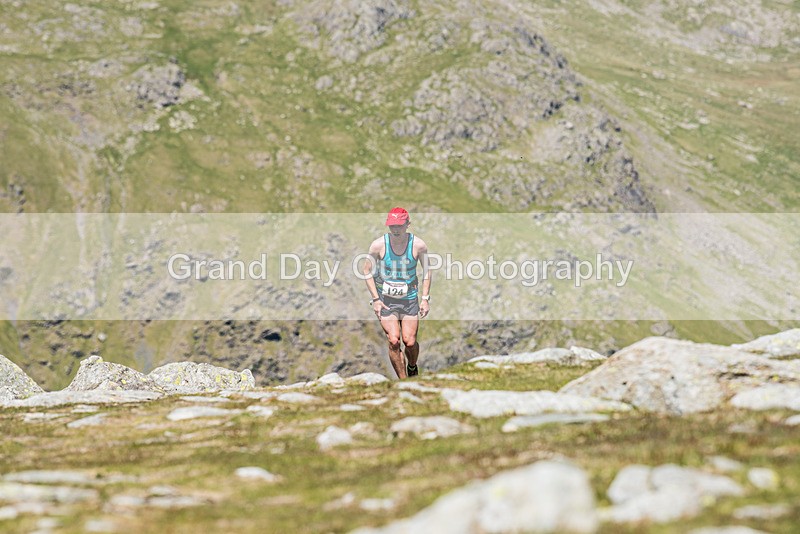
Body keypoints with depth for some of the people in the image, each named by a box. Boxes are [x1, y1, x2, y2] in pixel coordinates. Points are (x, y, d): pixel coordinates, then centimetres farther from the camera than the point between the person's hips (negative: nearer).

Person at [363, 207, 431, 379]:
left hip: (410, 299, 1)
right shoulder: (378, 245, -11)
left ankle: (412, 367, 29)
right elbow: (368, 271, 1)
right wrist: (375, 299, -5)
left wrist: (425, 299, 1)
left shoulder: (418, 245, -8)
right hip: (385, 299, -1)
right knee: (394, 342, -13)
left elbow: (427, 271, 6)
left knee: (410, 342, -5)